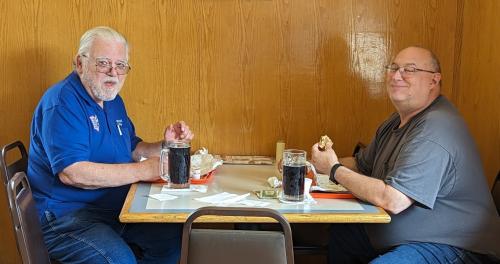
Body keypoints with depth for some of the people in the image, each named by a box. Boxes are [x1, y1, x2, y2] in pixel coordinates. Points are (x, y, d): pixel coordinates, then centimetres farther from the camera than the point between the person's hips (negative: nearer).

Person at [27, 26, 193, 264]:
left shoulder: (113, 101, 14)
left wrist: (164, 146, -1)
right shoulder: (62, 102, -16)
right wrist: (143, 170, -26)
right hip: (66, 215, -9)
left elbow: (133, 150, 21)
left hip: (116, 209, 9)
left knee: (174, 237, 1)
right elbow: (71, 172, -27)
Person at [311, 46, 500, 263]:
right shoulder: (397, 122, 11)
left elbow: (393, 200, -30)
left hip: (448, 246, -10)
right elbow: (361, 164, 19)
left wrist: (334, 169, -19)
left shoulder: (435, 129, -25)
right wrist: (327, 162, -2)